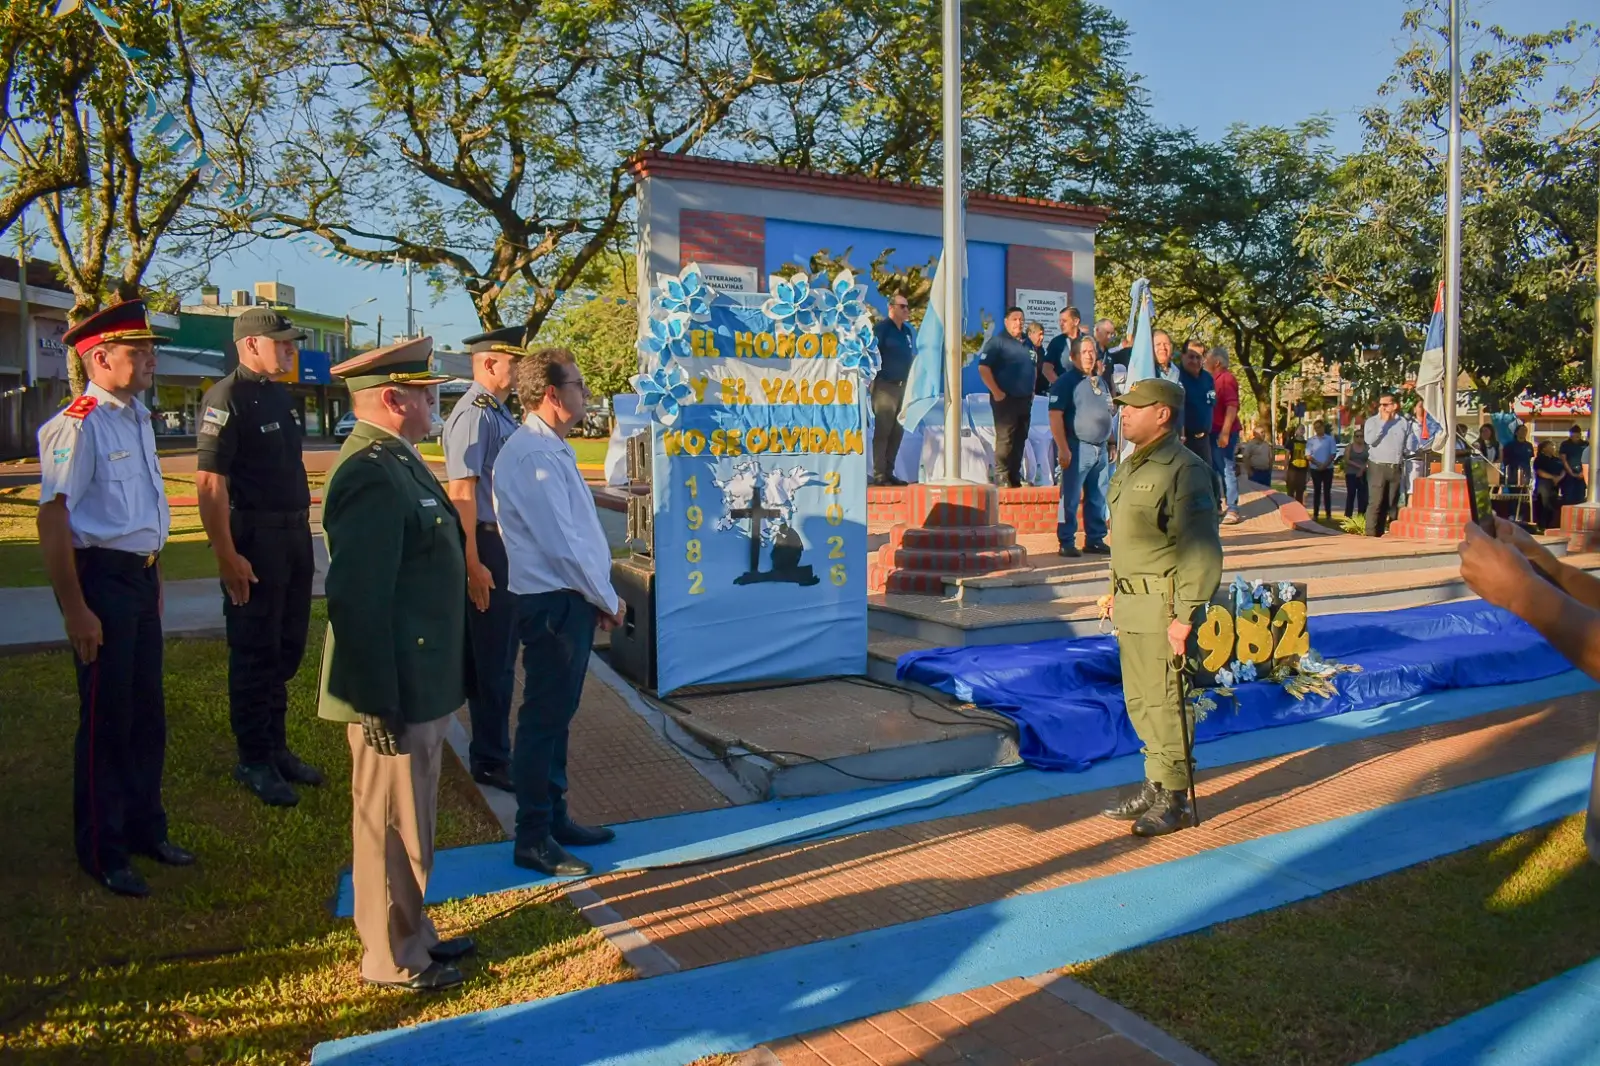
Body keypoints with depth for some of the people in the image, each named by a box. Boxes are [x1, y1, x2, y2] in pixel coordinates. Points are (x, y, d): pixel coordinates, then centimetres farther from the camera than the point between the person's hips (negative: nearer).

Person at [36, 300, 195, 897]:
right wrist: (75, 610, -20)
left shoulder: (139, 418, 10)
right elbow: (52, 519, -20)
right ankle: (102, 853, 22)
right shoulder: (78, 425, -17)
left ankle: (144, 827, 36)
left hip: (141, 577, 8)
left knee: (147, 713, 18)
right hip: (101, 579, -8)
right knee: (106, 720, 4)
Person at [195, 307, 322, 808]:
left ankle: (276, 747, 29)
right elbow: (210, 483, -19)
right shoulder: (227, 398, -13)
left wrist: (303, 536, 17)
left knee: (287, 649, 16)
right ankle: (254, 761, 16)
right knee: (255, 654, 3)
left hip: (294, 536, 8)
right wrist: (227, 555, -22)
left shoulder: (279, 395, 14)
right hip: (253, 539, -8)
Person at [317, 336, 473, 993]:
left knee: (409, 820, 21)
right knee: (392, 826, 6)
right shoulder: (372, 476, -22)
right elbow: (357, 600, -26)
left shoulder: (395, 460, 10)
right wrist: (381, 705, -24)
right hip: (396, 692, -10)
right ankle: (394, 959, 23)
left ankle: (412, 933, 37)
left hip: (421, 685, 10)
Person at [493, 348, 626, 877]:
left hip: (568, 601, 10)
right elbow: (562, 543, -21)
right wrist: (607, 600, -10)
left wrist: (599, 597, 10)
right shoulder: (533, 455, -19)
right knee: (544, 720, 1)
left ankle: (554, 818, 32)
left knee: (557, 715, 18)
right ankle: (533, 839, 13)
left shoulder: (551, 449, 12)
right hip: (553, 603, -10)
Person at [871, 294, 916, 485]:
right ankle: (879, 475, -3)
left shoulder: (908, 331, 16)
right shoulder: (880, 328, -5)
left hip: (902, 386, 7)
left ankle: (889, 472, 16)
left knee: (897, 432, 9)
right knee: (882, 431, -6)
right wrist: (874, 379, -16)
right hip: (885, 386, -7)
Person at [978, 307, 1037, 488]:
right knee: (1005, 439, -7)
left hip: (1025, 399, 7)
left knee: (1020, 440, 9)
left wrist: (1032, 391, 16)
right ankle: (1002, 477, -2)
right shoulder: (997, 341, -7)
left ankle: (1015, 477, 17)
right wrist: (996, 392, -17)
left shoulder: (1027, 343, 16)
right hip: (1005, 399, -7)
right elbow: (983, 368, -15)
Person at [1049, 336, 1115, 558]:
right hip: (1078, 447, -7)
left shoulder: (1101, 382, 17)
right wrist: (1063, 448, -20)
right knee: (1070, 498, -5)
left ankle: (1095, 540, 18)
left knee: (1098, 499, 10)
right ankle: (1066, 543, 0)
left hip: (1101, 448, 7)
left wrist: (1110, 444, 19)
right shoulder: (1066, 382, -6)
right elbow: (1055, 416, -14)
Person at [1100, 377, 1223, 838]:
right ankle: (1155, 786, 28)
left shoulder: (1185, 470, -14)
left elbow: (1202, 551, -18)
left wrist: (1185, 616, -21)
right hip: (1132, 606, 9)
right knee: (1139, 703, 15)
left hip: (1162, 608, -9)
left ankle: (1174, 800, 10)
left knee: (1164, 705, -2)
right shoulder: (1131, 467, 15)